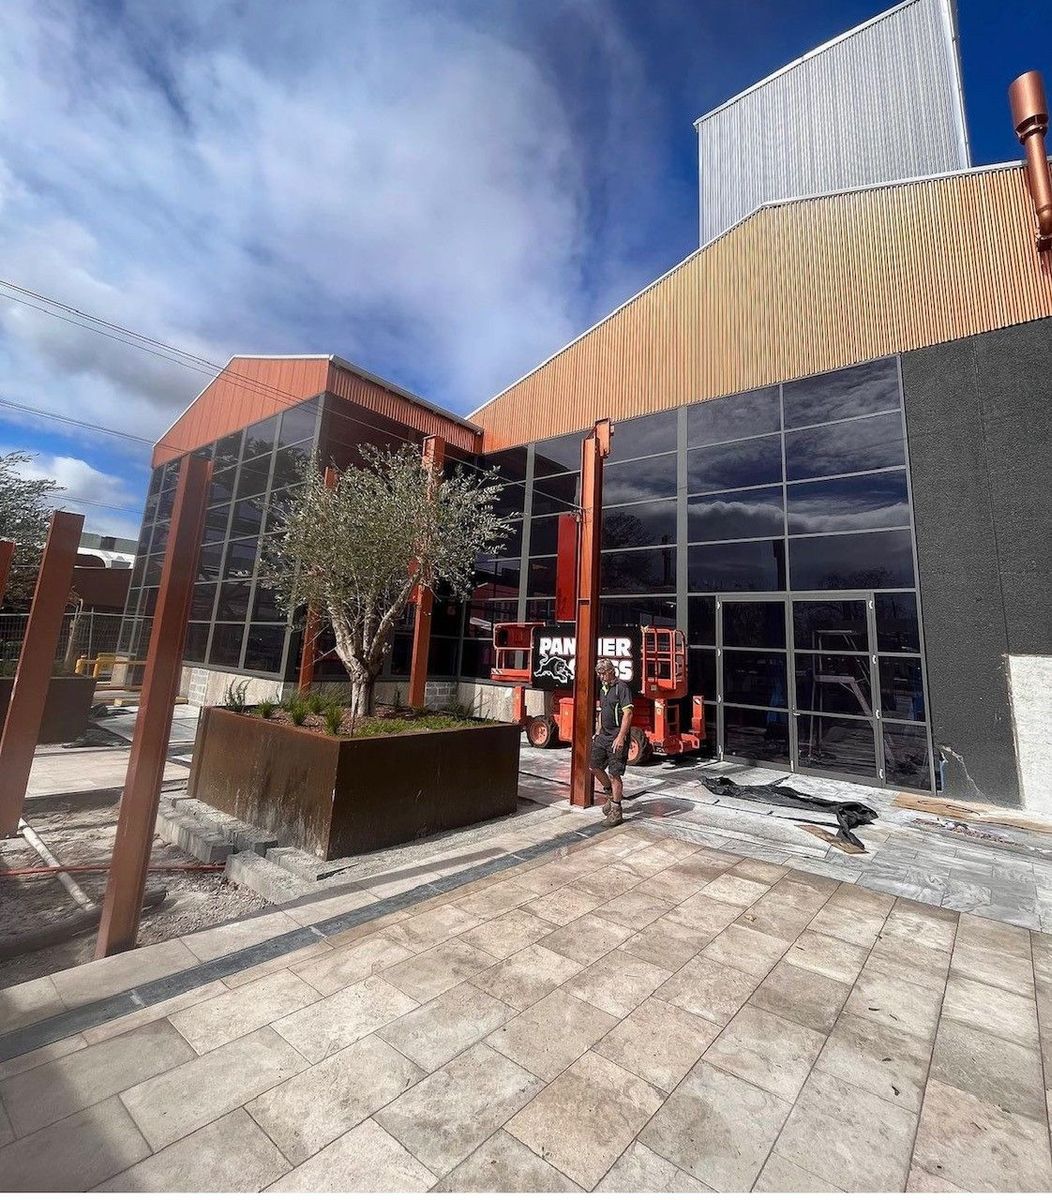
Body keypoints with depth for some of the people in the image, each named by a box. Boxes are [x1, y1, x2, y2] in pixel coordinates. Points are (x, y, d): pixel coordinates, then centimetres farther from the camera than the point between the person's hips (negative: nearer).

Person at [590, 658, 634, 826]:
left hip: (617, 737, -9)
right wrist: (598, 731, 19)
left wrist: (621, 737, -25)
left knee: (614, 774, -3)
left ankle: (616, 811, 9)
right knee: (595, 766, 12)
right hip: (603, 735, 9)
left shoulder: (622, 688, -13)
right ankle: (612, 795, 32)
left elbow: (627, 714, -20)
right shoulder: (603, 689, 14)